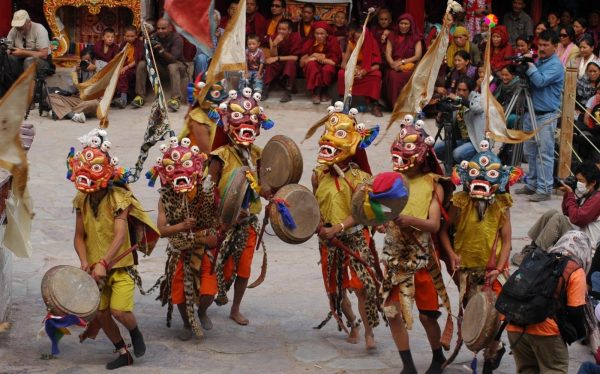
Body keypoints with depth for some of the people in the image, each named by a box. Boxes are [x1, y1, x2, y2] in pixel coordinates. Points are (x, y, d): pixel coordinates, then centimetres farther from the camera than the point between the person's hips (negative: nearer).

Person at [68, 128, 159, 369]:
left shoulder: (119, 197, -16)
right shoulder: (82, 201, 1)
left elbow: (120, 235, -26)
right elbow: (79, 236, 4)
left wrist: (104, 263, -36)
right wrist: (84, 261, -15)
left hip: (120, 265, -5)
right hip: (95, 268, 5)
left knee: (119, 311, -18)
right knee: (100, 313, 3)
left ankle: (136, 333, 17)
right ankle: (122, 353, 23)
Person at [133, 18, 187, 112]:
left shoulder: (177, 38, -19)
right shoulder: (155, 37, -7)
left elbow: (173, 59, -31)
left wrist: (162, 50, -49)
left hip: (176, 64, -4)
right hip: (160, 66, 4)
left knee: (172, 66, -38)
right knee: (141, 64, -17)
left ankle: (176, 99, -45)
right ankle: (140, 96, -14)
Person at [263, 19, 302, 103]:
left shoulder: (295, 37, -17)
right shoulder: (274, 38, -7)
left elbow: (295, 57, -20)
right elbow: (273, 56, -12)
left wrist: (278, 58, -25)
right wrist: (274, 45, -30)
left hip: (292, 64, -3)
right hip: (280, 64, 3)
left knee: (291, 62, -34)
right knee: (270, 62, -25)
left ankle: (288, 93, -37)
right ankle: (265, 90, -26)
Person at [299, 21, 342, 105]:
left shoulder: (333, 41, -12)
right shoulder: (309, 42, -7)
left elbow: (335, 61, -18)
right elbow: (302, 62, -8)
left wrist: (318, 57, -17)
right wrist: (312, 57, -22)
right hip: (312, 70, 1)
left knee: (328, 69, -34)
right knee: (311, 64, -30)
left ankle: (324, 92, -9)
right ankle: (316, 92, -26)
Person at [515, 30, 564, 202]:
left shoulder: (556, 66, -10)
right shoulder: (537, 62, 15)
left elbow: (540, 81, -24)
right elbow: (527, 82, 19)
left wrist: (530, 67, -15)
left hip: (546, 116, -8)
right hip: (531, 113, 8)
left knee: (544, 154, -6)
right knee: (530, 151, 13)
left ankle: (544, 189, -3)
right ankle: (532, 184, 23)